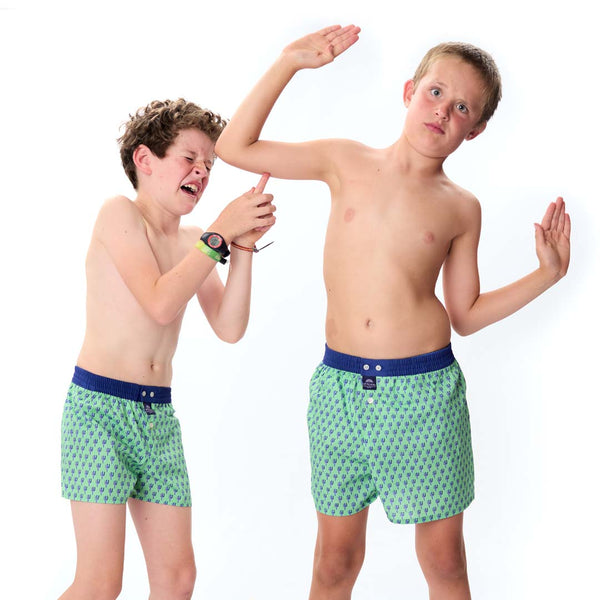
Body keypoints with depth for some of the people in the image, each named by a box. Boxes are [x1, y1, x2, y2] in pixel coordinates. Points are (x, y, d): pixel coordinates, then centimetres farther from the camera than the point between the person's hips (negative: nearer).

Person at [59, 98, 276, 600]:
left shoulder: (193, 242, 12)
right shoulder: (119, 214, -5)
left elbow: (230, 328, 2)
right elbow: (160, 304, -18)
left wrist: (243, 247, -7)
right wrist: (219, 234, -15)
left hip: (159, 414, 7)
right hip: (99, 406, -7)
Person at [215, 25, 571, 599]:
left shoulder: (460, 209, 4)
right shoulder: (344, 162, 4)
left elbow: (465, 315, 10)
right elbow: (234, 147, 5)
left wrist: (547, 274, 1)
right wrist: (289, 63, 1)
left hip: (425, 390, 0)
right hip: (339, 386, 1)